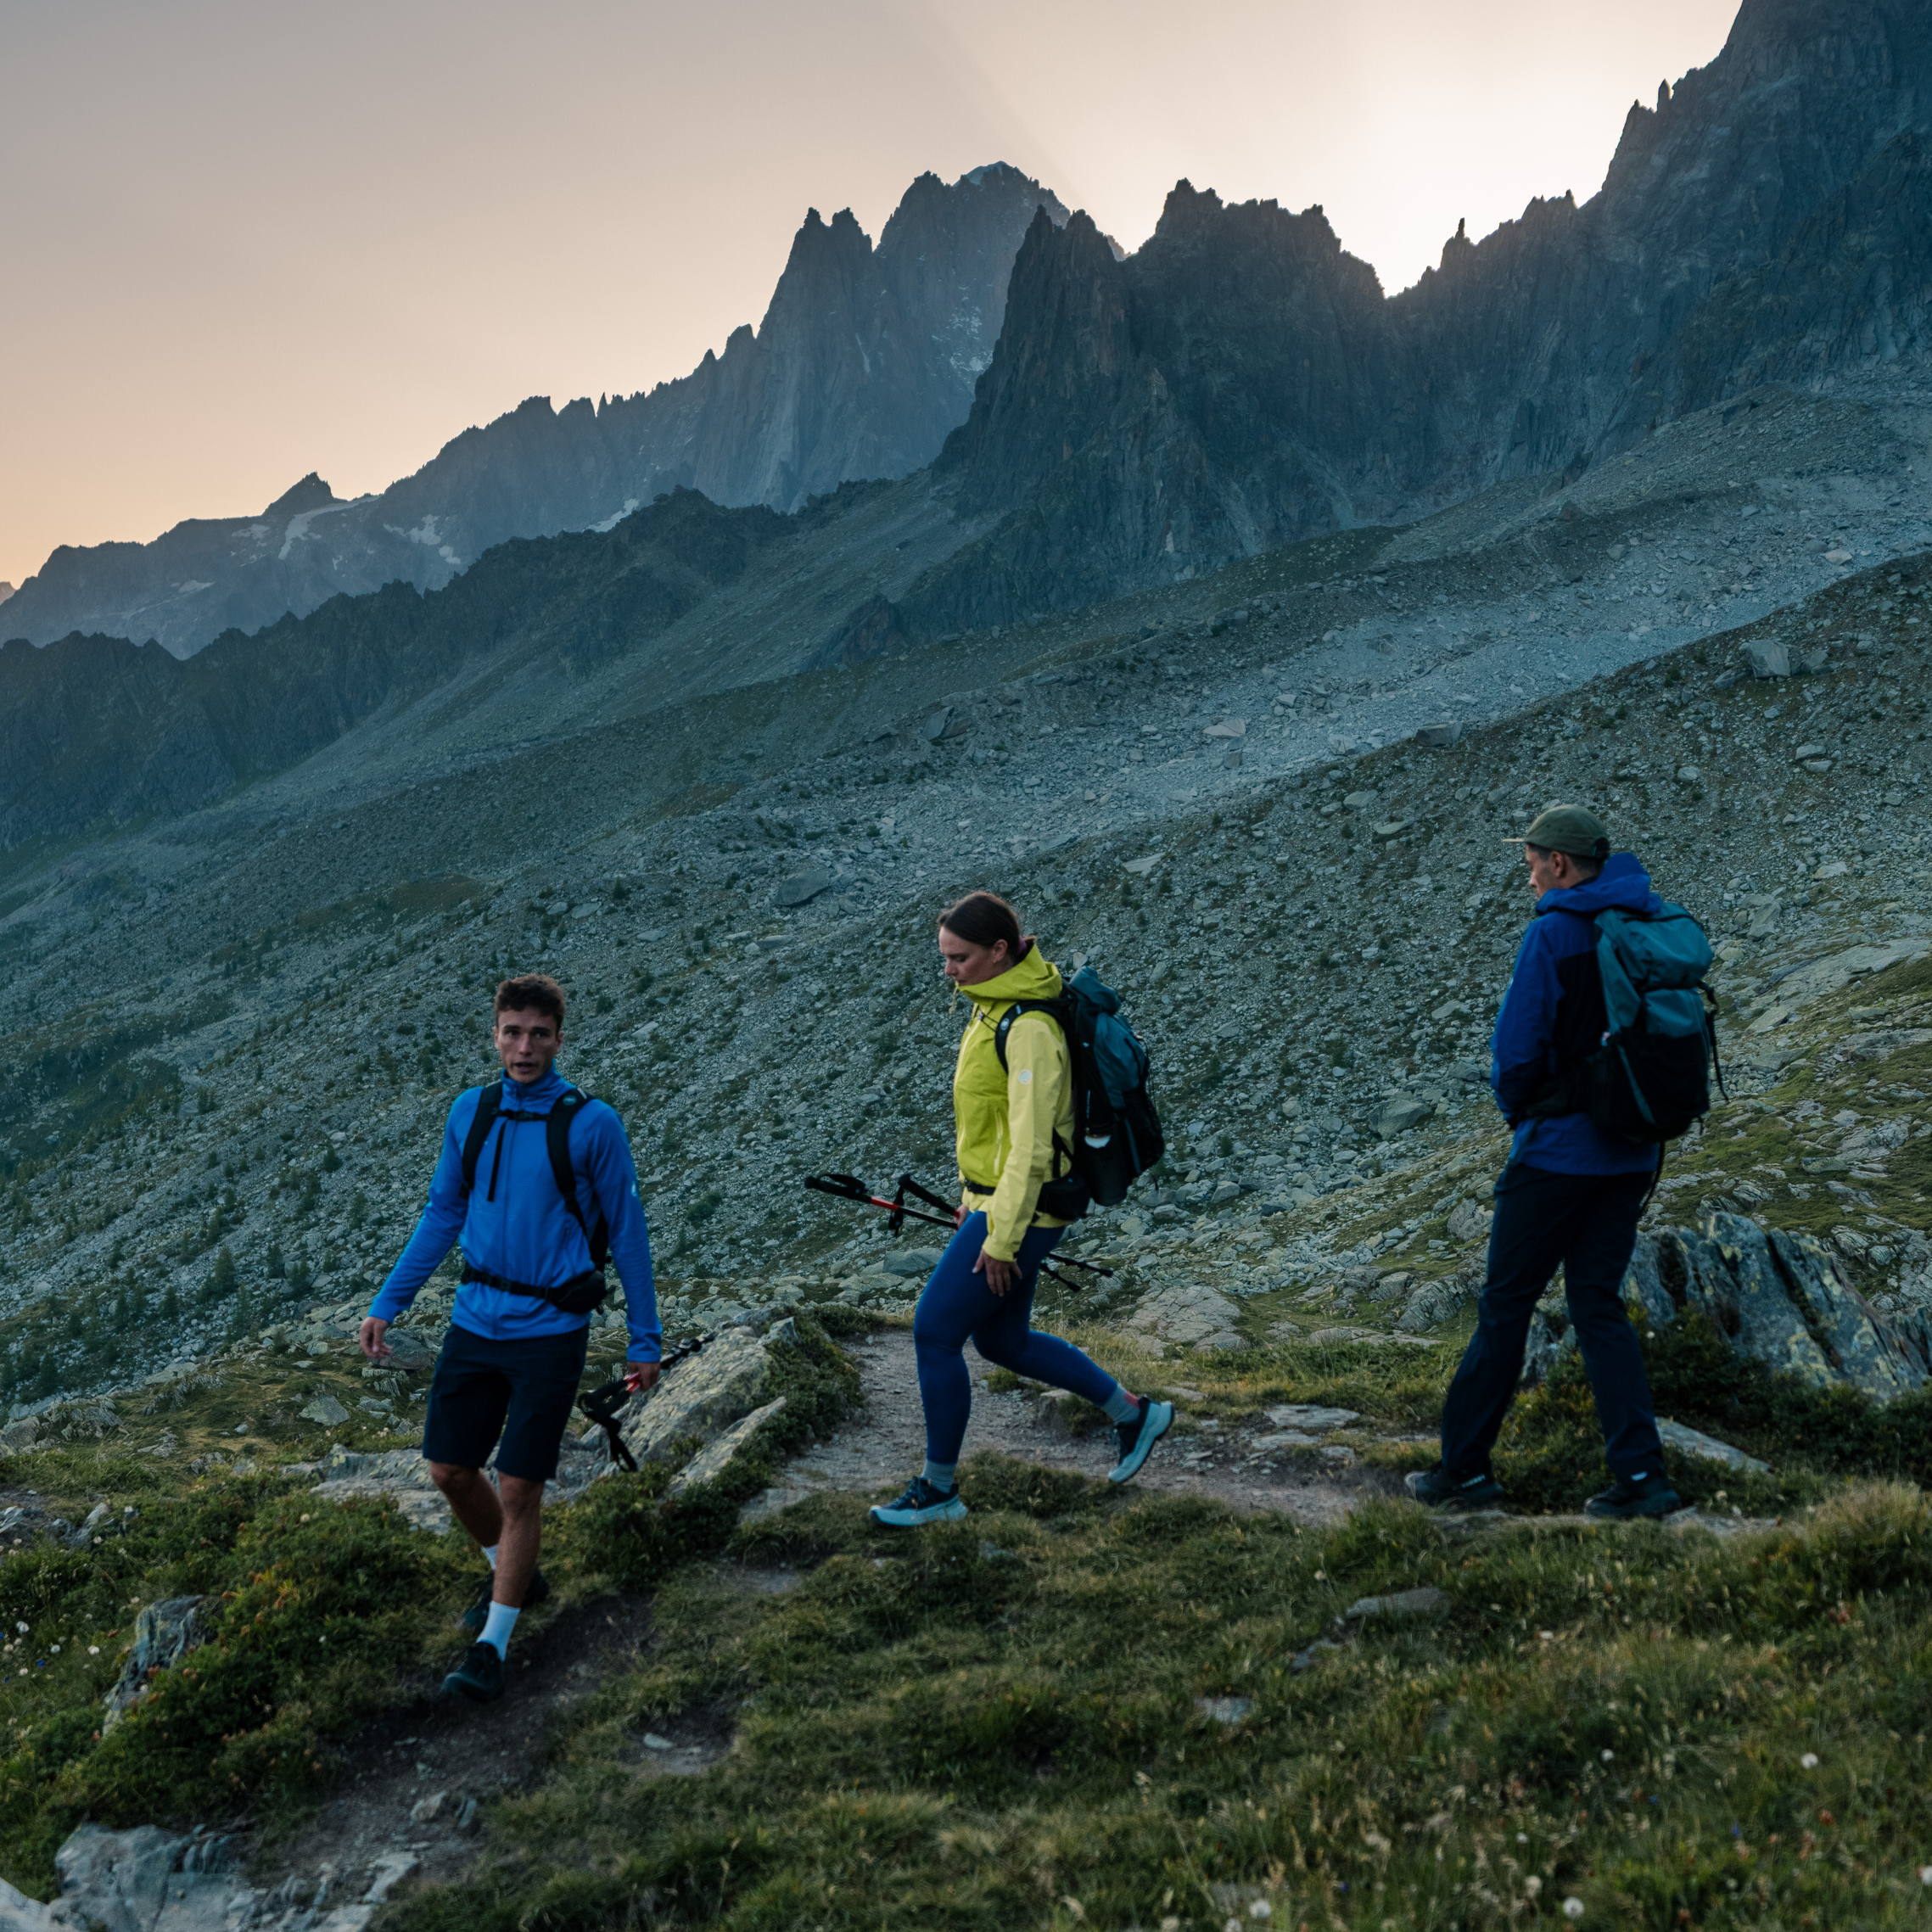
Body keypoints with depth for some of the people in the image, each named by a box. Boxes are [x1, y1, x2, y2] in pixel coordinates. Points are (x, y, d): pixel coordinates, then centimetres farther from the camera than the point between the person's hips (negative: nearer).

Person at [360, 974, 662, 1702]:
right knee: (449, 1471, 9)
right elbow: (443, 1213, 14)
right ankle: (512, 1575, 36)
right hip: (475, 1320, 5)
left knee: (519, 1487, -3)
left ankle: (492, 1648, 11)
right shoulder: (469, 1113, 3)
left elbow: (627, 1232, -3)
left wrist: (645, 1340, -2)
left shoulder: (592, 1124, -10)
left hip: (549, 1332, -5)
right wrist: (386, 1304, 10)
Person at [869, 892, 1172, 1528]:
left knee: (934, 1332, -2)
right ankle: (1133, 1414, 32)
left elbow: (1031, 1146, -24)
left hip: (1020, 1211, -10)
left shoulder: (1030, 1029, -24)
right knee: (1001, 1340, 19)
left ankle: (939, 1488, 15)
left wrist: (1001, 1238, -21)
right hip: (992, 1196, 10)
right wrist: (971, 1191, 22)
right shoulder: (994, 1004, 7)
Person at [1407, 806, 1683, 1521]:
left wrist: (1517, 1110, 5)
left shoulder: (1554, 934, -15)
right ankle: (1642, 1476, 5)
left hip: (1557, 1151, -6)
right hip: (1632, 1153, 7)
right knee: (1599, 1306, 12)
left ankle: (1464, 1466, 13)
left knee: (1506, 1304, 4)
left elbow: (1519, 1046, -14)